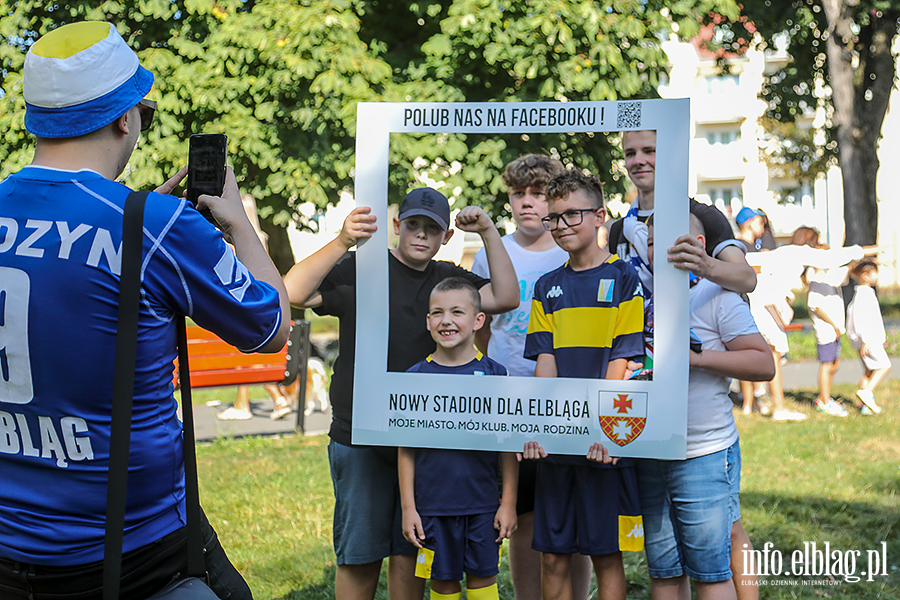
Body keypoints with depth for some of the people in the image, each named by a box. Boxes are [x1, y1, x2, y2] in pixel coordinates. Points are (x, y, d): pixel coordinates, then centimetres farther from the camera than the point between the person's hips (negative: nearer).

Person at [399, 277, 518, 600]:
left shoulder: (494, 374, -1)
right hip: (433, 505, 1)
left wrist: (508, 503, 0)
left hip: (483, 505, 0)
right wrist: (408, 507, 1)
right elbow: (406, 448, 4)